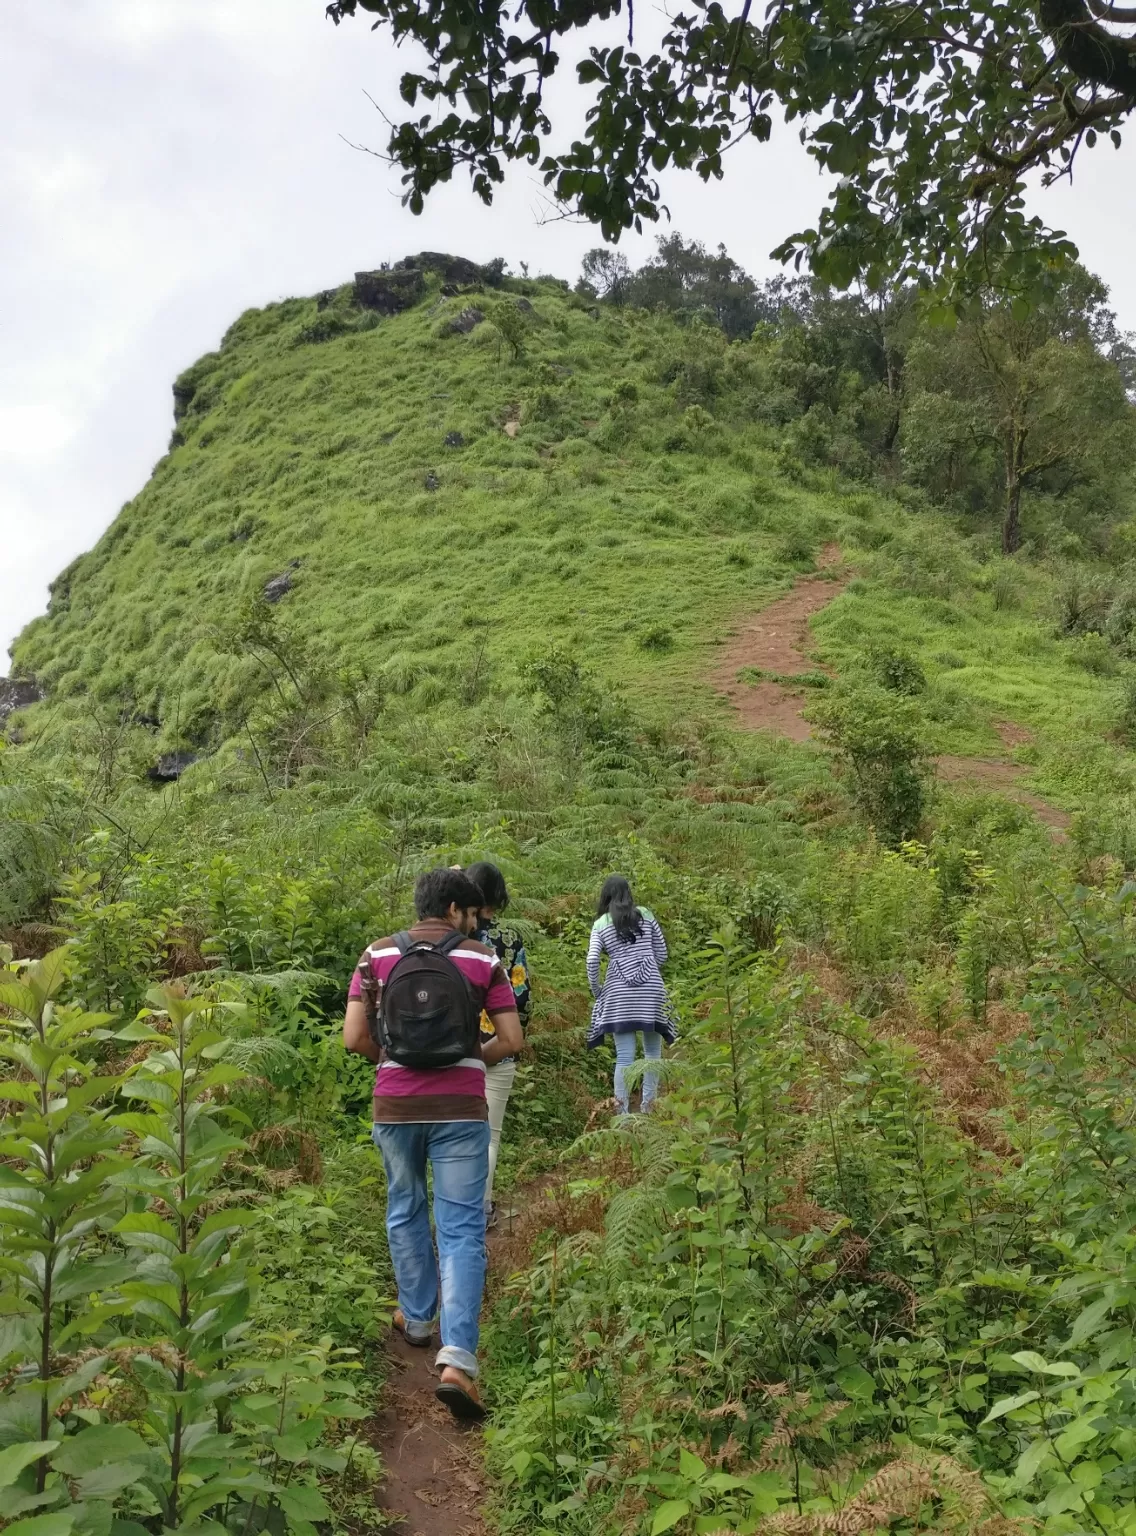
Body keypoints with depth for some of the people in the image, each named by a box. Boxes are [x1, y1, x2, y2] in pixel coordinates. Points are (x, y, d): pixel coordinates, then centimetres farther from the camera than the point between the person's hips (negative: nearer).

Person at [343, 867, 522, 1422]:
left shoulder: (377, 955, 2)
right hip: (461, 1108, -2)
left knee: (405, 1213, 23)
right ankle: (457, 1359, -8)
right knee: (462, 1230, 2)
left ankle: (417, 1318, 37)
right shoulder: (483, 960, -2)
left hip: (395, 1105, 2)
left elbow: (354, 1038, -3)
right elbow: (512, 1041, -2)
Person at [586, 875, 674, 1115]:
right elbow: (661, 953, 10)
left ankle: (623, 1113, 1)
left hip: (619, 992, -1)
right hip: (652, 989, 1)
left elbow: (592, 960, -7)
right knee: (652, 1052, 10)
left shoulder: (601, 924, 4)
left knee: (624, 1056, 0)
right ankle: (648, 1108, 11)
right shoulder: (645, 915, 8)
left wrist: (595, 989, 8)